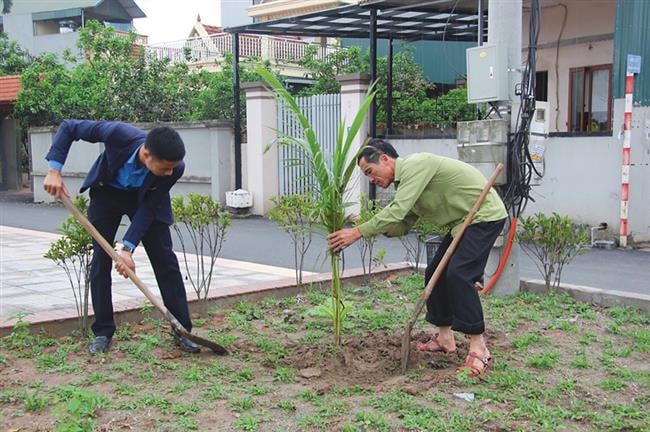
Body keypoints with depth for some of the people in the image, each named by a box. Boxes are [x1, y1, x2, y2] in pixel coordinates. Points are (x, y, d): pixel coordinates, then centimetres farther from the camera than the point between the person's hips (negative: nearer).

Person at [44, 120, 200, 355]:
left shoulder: (175, 168, -34)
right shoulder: (118, 134, -39)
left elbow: (148, 208, -24)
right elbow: (69, 127, -24)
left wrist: (128, 248, -29)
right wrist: (54, 171, -30)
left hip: (144, 197, 0)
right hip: (107, 192, 0)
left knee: (165, 259, -6)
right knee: (101, 259, -4)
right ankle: (103, 332, 7)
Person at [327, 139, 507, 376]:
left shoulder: (415, 165, -20)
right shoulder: (406, 179, 11)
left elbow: (398, 211, -29)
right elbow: (402, 224, 9)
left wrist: (358, 232, -27)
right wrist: (371, 228, -7)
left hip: (485, 215, -10)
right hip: (464, 221, 10)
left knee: (458, 274, -20)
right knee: (435, 274, 9)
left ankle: (479, 349, -16)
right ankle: (445, 338, 19)